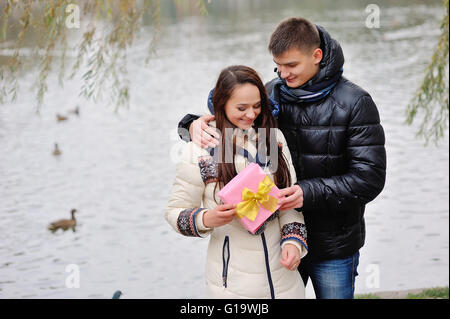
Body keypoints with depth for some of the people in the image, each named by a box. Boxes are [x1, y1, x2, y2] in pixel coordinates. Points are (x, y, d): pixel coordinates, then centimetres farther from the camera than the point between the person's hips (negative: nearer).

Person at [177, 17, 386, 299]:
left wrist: (309, 192, -28)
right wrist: (195, 125, -16)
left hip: (334, 246, -3)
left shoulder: (354, 103, -11)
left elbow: (370, 178, -16)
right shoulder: (272, 94, 1)